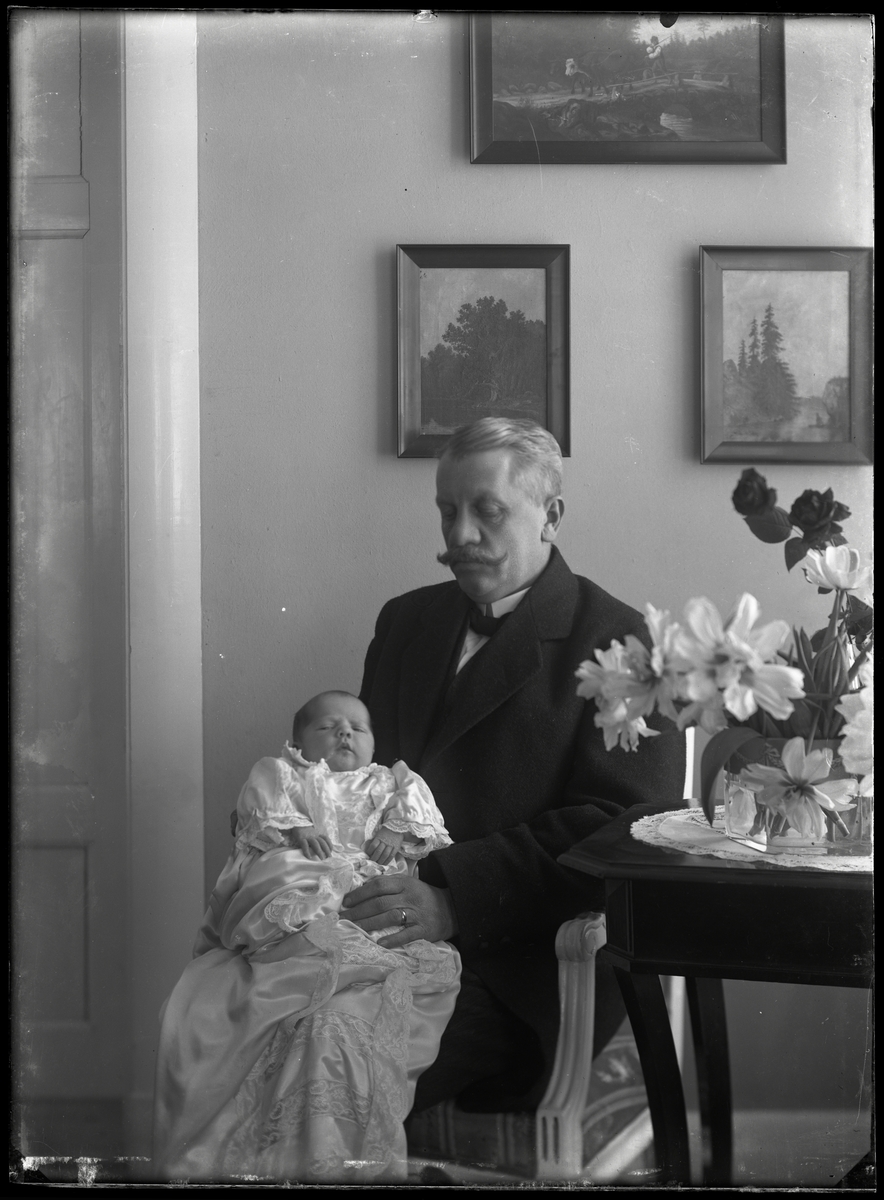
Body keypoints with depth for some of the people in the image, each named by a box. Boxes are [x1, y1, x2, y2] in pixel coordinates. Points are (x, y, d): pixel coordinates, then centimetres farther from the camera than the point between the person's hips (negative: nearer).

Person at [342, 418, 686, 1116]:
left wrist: (454, 900, -23)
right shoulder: (405, 622, 20)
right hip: (386, 927, 6)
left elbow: (621, 827, -12)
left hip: (519, 961, -6)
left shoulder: (617, 643, -1)